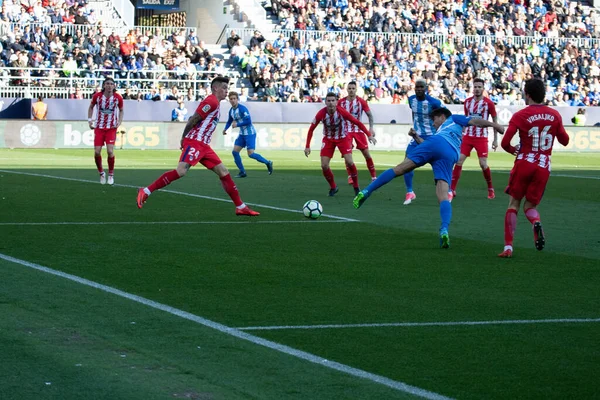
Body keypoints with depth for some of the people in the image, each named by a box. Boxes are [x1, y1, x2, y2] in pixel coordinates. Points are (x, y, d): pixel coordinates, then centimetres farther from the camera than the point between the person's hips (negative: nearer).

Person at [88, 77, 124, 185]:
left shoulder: (118, 98, -7)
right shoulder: (97, 96, -7)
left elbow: (121, 110, 11)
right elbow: (91, 107, 10)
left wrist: (119, 122, -4)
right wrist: (90, 120, 0)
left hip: (111, 128, -1)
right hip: (99, 127, 1)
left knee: (110, 151, -15)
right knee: (97, 152, -5)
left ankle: (111, 175, 4)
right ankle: (101, 173, 19)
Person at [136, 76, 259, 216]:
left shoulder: (214, 103, 21)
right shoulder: (211, 101, -10)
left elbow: (194, 120, 22)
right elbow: (193, 119, -14)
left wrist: (185, 138, 17)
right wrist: (184, 137, -7)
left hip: (203, 145, 10)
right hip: (195, 142, -10)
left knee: (224, 172, 7)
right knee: (181, 171, -24)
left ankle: (240, 207, 10)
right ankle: (145, 191, -19)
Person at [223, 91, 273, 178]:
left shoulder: (242, 108, -18)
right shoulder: (231, 111, 6)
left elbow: (248, 121, -24)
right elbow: (229, 121, 21)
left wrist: (237, 124, -21)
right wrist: (225, 129, 4)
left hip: (250, 133, -8)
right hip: (242, 134, 8)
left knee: (251, 154, -14)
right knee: (235, 152, 1)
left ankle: (268, 163, 7)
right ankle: (242, 172, 10)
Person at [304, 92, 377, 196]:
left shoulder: (342, 112, -25)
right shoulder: (321, 114, -22)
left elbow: (357, 123, -16)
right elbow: (311, 129, -11)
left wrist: (369, 135, -22)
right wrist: (307, 146, -13)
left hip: (343, 138, -2)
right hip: (328, 139, 2)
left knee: (349, 162, -18)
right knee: (324, 165, -9)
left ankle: (356, 187, 2)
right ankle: (333, 187, 14)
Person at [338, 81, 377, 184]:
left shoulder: (361, 102, -6)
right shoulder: (341, 102, -3)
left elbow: (370, 115, -1)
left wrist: (371, 128, -12)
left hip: (358, 130, 0)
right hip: (346, 131, 0)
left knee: (366, 153, -1)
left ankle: (374, 176, 8)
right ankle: (350, 177, 1)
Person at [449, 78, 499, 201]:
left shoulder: (488, 103, -6)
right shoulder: (467, 102, 6)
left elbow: (495, 121, 1)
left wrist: (495, 139, -1)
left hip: (482, 137, -3)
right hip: (468, 136, 3)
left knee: (483, 164, -8)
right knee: (459, 160, -6)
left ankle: (490, 189, 14)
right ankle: (452, 190, -4)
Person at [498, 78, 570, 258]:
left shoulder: (520, 116, -7)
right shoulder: (554, 115, 3)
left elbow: (505, 143, -11)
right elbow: (565, 141, 12)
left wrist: (513, 150, 11)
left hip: (524, 163, -3)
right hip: (543, 167, 3)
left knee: (513, 204, 10)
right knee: (530, 206, 14)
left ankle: (508, 247, 1)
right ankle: (536, 222, -23)